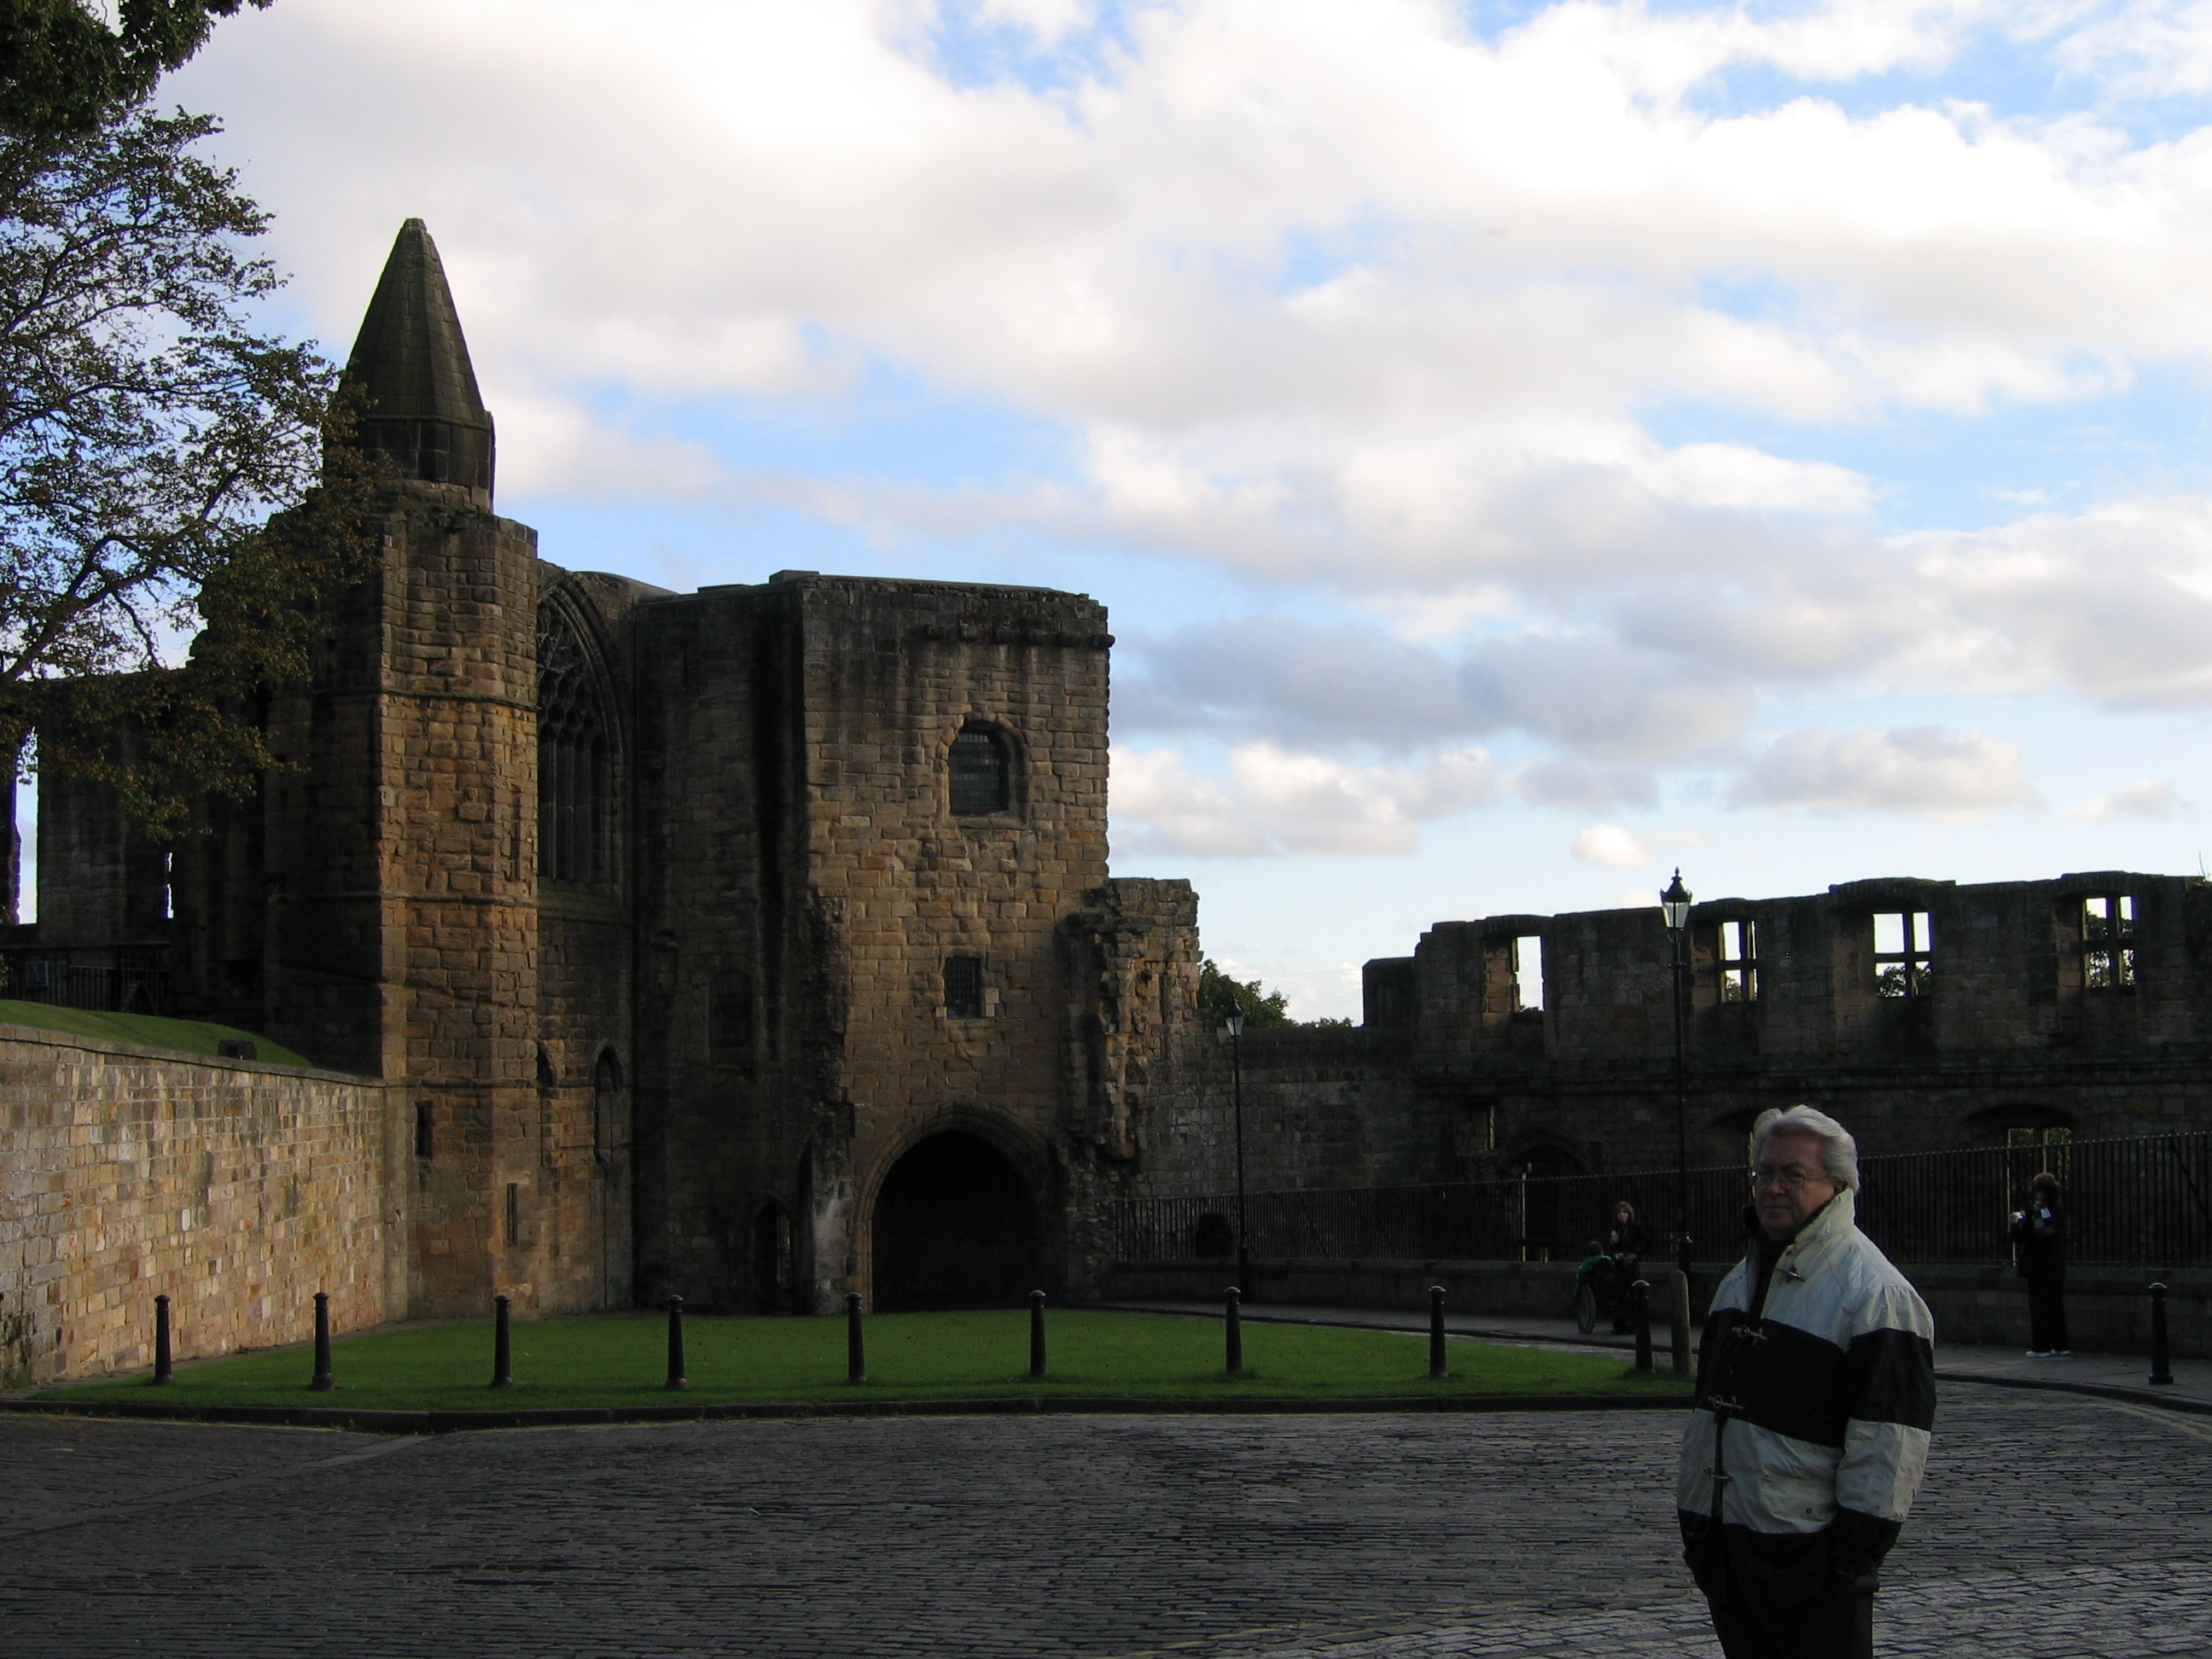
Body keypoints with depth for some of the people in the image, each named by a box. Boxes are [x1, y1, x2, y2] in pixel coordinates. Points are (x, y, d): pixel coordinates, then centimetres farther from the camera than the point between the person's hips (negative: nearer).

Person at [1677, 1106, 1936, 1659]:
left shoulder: (1876, 1292, -11)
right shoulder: (1742, 1278, 15)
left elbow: (1891, 1436, -15)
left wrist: (1855, 1549, -18)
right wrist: (1692, 1519, 16)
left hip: (1808, 1552, -7)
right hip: (1724, 1544, 8)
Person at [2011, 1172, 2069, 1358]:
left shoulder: (2034, 1211, -15)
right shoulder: (2059, 1212, 6)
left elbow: (2023, 1236, -15)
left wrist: (2016, 1223, 4)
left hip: (2037, 1266, -6)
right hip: (2057, 1266, 6)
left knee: (2038, 1305, -1)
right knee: (2056, 1304, 12)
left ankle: (2041, 1347, -2)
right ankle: (2060, 1345, 14)